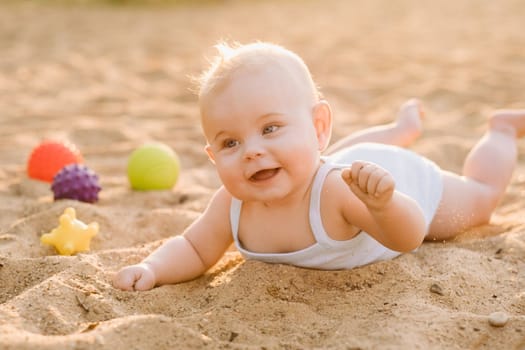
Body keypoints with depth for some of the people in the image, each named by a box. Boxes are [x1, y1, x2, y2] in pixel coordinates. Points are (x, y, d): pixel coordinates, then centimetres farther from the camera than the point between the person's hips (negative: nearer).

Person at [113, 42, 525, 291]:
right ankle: (403, 128, 64)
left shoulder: (340, 190, -50)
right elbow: (193, 249, -23)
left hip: (403, 181, -4)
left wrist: (382, 204, -69)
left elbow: (409, 238, -47)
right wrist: (151, 269, -44)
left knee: (480, 197, 25)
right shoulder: (230, 206, -37)